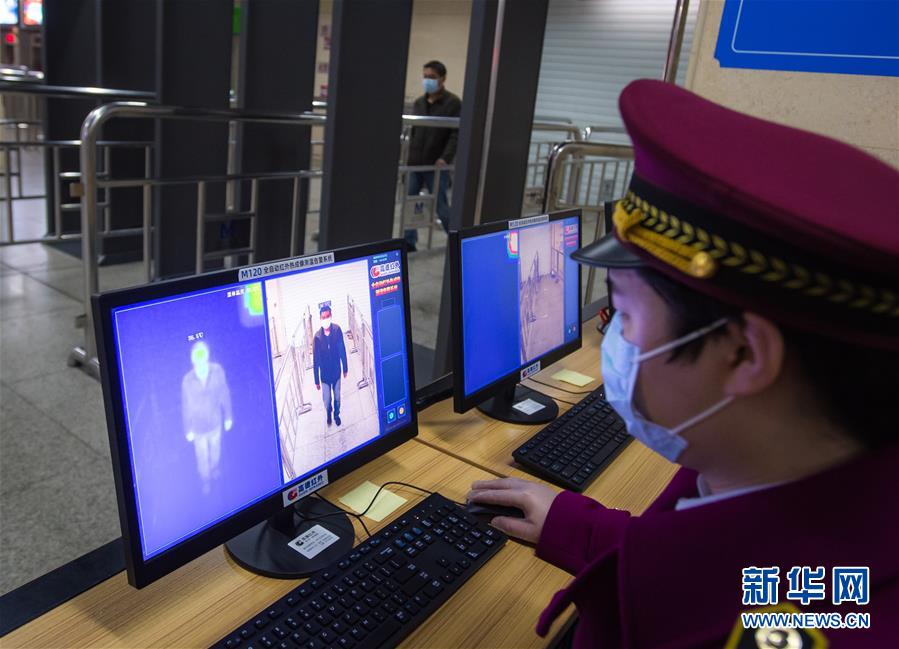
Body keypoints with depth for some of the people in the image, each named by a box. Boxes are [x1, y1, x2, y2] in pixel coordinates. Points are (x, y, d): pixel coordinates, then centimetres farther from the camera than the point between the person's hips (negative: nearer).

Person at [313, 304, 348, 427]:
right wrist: (317, 381, -7)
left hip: (336, 372, 1)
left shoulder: (337, 330, -20)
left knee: (337, 397, 21)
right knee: (327, 401, 17)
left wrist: (345, 368, 5)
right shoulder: (317, 337, -25)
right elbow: (315, 361, -15)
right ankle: (328, 415, 49)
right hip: (325, 375, -1)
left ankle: (337, 415, 50)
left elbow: (342, 350, -5)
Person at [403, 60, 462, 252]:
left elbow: (457, 133, -12)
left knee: (441, 206, 3)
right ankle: (409, 241, 14)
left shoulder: (454, 103, -5)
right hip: (414, 164, 5)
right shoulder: (418, 103, 13)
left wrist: (446, 157, -23)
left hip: (436, 165, -5)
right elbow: (411, 130, 16)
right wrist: (409, 155, 5)